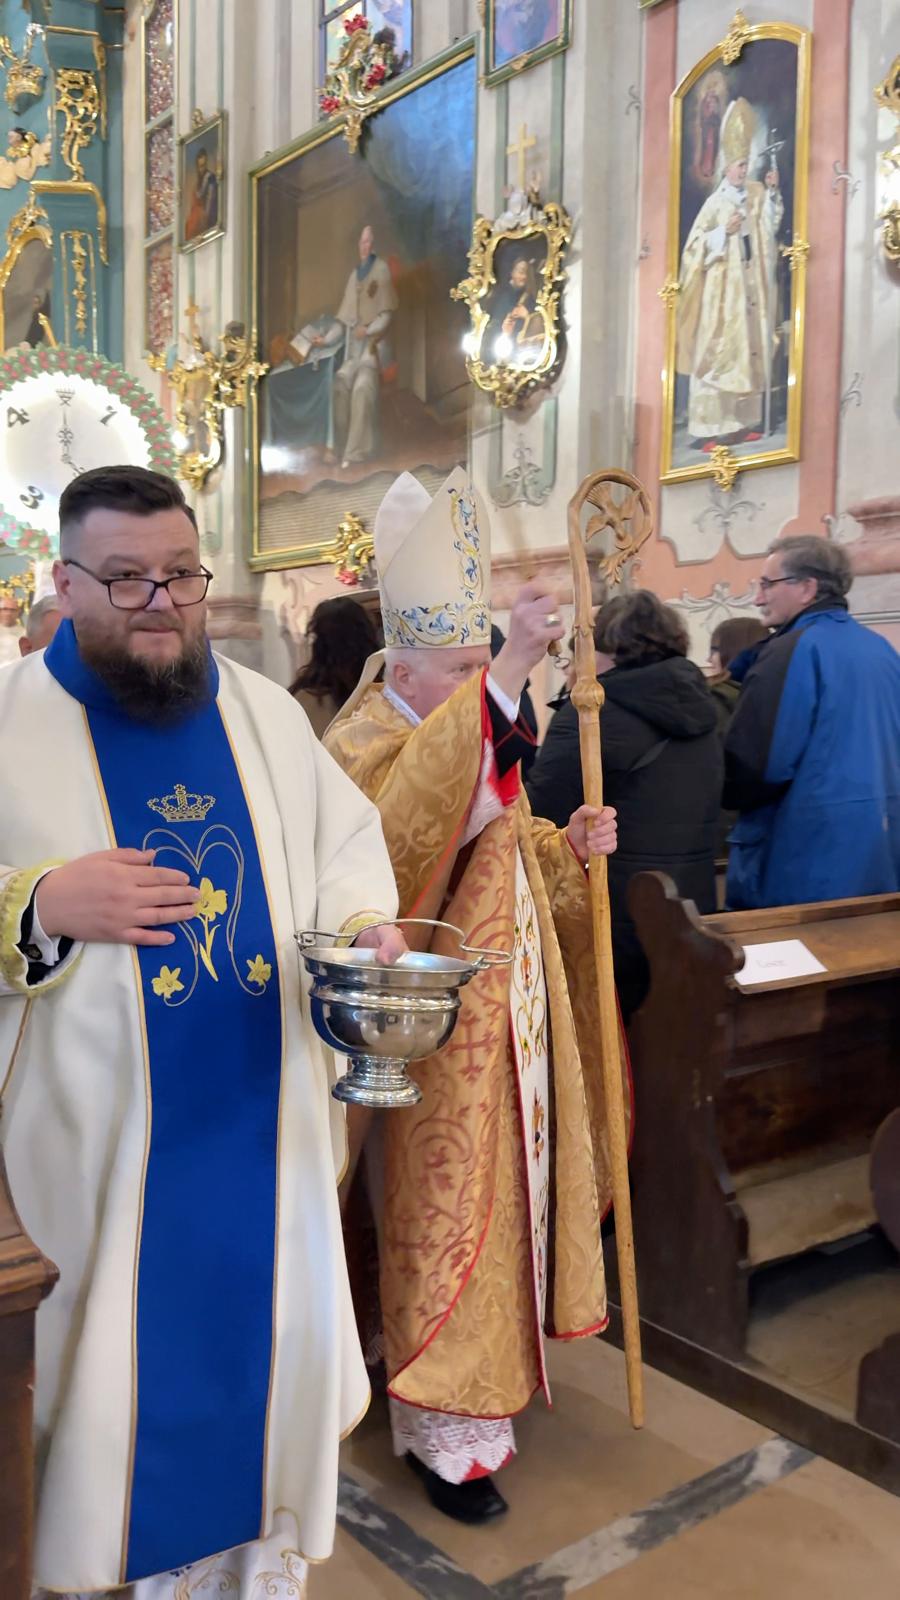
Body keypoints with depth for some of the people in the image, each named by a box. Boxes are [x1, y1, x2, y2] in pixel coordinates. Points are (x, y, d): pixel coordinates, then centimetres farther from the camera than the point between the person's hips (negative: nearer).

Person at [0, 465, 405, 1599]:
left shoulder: (264, 712, 5)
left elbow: (345, 840, 10)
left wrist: (364, 925, -9)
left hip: (262, 1123, 4)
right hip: (98, 1134, -3)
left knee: (266, 1325, 17)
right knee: (107, 1348, 12)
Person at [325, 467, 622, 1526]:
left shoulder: (472, 729, 9)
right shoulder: (364, 742, -19)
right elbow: (406, 821, -42)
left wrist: (569, 843, -2)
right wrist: (504, 675, -48)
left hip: (507, 1010, 8)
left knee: (507, 1184, 20)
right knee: (445, 1210, 2)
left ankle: (492, 1351, 42)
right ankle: (445, 1429, 18)